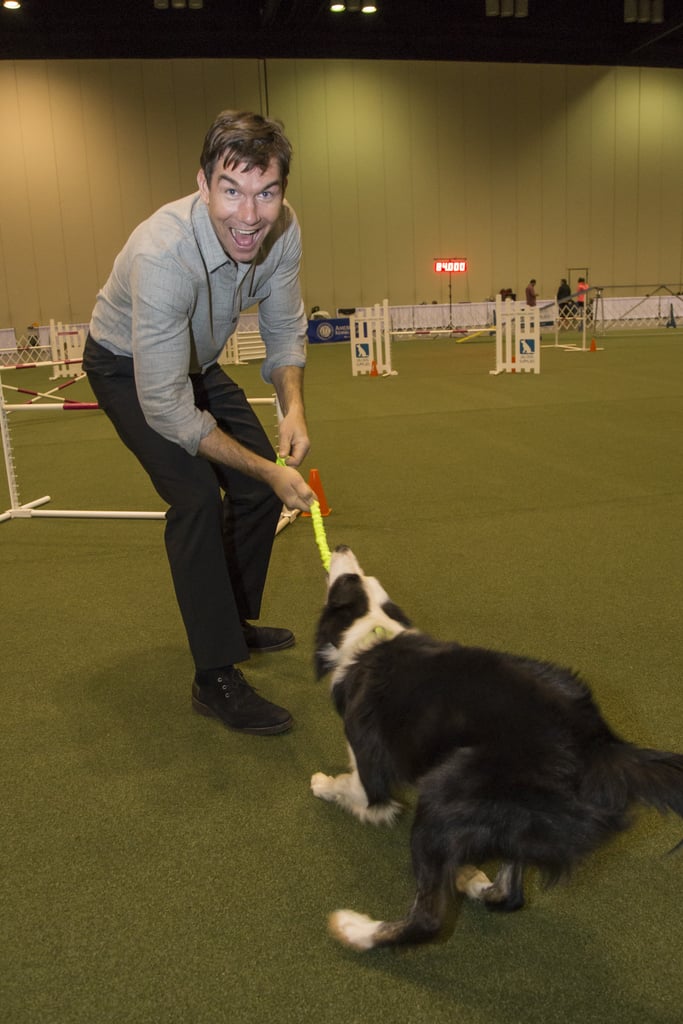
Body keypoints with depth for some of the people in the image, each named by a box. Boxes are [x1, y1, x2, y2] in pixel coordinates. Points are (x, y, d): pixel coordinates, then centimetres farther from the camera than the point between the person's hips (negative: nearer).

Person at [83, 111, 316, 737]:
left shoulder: (282, 230, -21)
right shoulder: (162, 255, -40)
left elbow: (284, 328, -5)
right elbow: (166, 407, -36)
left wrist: (294, 405, -24)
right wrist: (267, 472, -32)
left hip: (196, 361, 7)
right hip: (126, 367, -7)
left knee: (261, 480, 4)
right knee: (197, 497, -22)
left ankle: (236, 620, 25)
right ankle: (216, 679, -11)